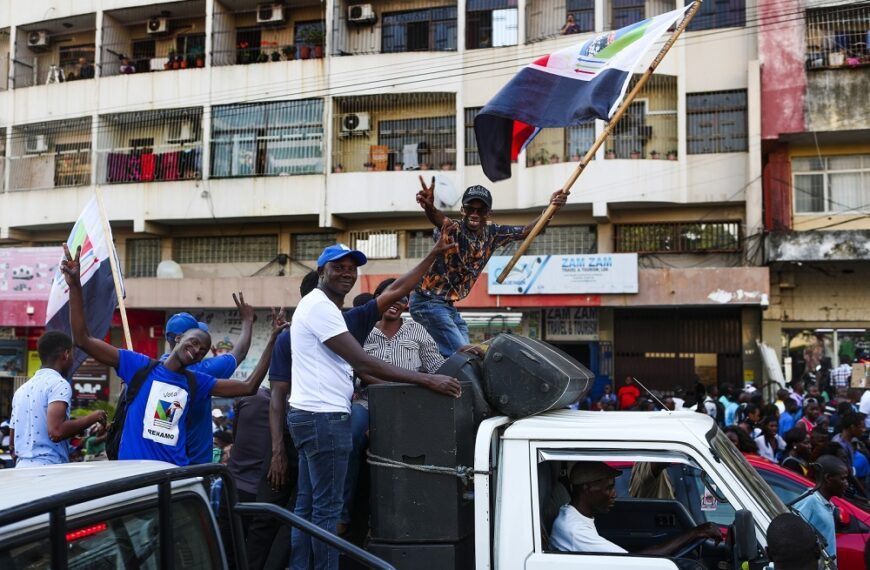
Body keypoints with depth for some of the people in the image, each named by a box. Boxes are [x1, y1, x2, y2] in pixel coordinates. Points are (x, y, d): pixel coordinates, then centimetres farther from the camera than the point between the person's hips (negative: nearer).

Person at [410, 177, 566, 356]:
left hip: (449, 306, 9)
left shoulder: (492, 234, 2)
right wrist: (429, 207, -66)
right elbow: (438, 218, -43)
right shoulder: (453, 229, -20)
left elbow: (526, 231, 9)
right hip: (428, 302, -8)